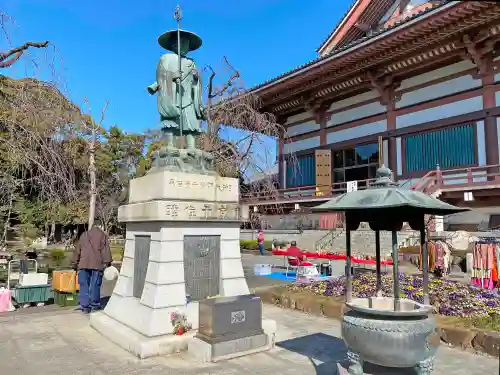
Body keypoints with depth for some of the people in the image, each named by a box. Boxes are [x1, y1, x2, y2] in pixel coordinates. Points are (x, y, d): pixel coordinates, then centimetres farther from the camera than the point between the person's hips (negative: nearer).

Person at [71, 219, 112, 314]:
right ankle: (94, 304, 13)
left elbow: (77, 249, 20)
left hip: (83, 263, 3)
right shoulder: (103, 235, 6)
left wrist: (75, 263, 25)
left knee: (84, 285, 7)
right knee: (95, 285, 4)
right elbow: (106, 250, -3)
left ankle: (85, 306, 9)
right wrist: (107, 263, -3)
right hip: (97, 263, -3)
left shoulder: (84, 235, 20)